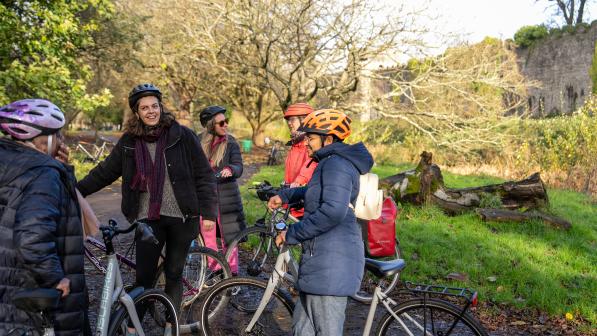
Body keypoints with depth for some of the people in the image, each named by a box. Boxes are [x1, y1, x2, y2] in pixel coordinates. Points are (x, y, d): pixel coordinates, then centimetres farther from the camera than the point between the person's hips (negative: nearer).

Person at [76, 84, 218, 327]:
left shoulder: (182, 135, -4)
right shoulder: (129, 141, 4)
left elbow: (204, 176, -3)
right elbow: (104, 172, 10)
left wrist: (207, 213, -8)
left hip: (181, 216, -1)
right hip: (148, 218, 1)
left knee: (174, 274, 10)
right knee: (144, 277, 0)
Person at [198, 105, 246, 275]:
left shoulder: (231, 143, -2)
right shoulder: (199, 141, 4)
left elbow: (239, 167, -10)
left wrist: (230, 169, -32)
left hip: (225, 196, -2)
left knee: (229, 237, 0)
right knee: (208, 237, 7)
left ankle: (232, 272, 12)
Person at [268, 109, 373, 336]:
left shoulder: (336, 164, -16)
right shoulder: (330, 163, 19)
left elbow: (333, 211, -30)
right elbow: (313, 191, 38)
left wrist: (292, 234, -20)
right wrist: (284, 196, 24)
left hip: (331, 263, -11)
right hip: (323, 259, 11)